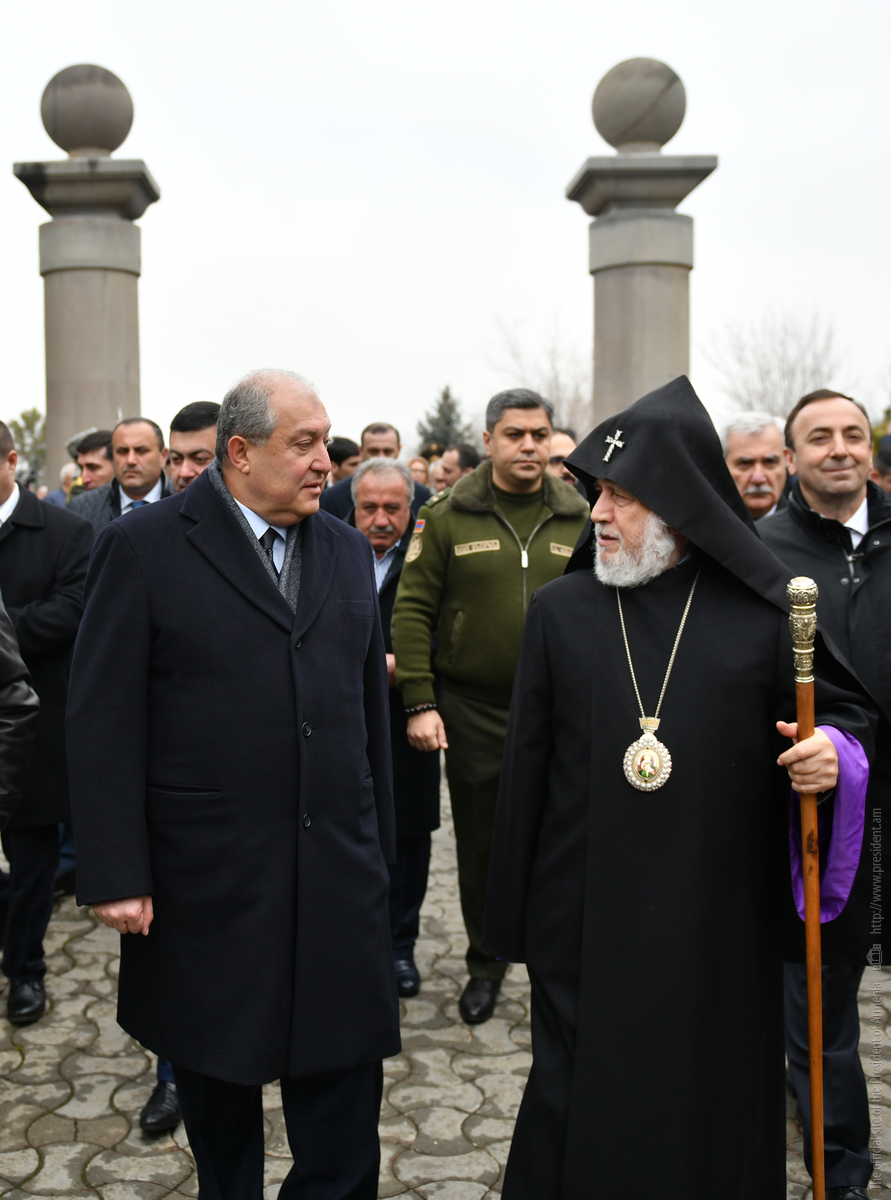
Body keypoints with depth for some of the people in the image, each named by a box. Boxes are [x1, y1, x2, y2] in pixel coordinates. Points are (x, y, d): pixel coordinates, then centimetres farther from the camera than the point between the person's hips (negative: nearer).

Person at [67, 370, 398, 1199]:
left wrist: (378, 842, 13)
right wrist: (114, 874, -13)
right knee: (217, 1081, 17)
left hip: (338, 874, 4)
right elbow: (104, 720, -10)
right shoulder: (144, 546, -7)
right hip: (205, 877, -3)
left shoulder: (347, 550, 9)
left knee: (342, 1083, 10)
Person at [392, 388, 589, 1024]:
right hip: (474, 710, -1)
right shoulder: (446, 518, -2)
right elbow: (412, 611, -3)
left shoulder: (582, 521, 4)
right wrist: (420, 702, -9)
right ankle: (486, 961, 32)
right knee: (480, 843, 11)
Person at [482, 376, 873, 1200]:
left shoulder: (766, 609, -3)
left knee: (713, 1100, 12)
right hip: (587, 911, 1)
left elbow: (846, 709, 7)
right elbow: (528, 761, 2)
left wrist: (834, 749, -18)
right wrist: (514, 915, 3)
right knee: (586, 1109, 10)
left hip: (720, 919, 0)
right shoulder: (560, 611, 0)